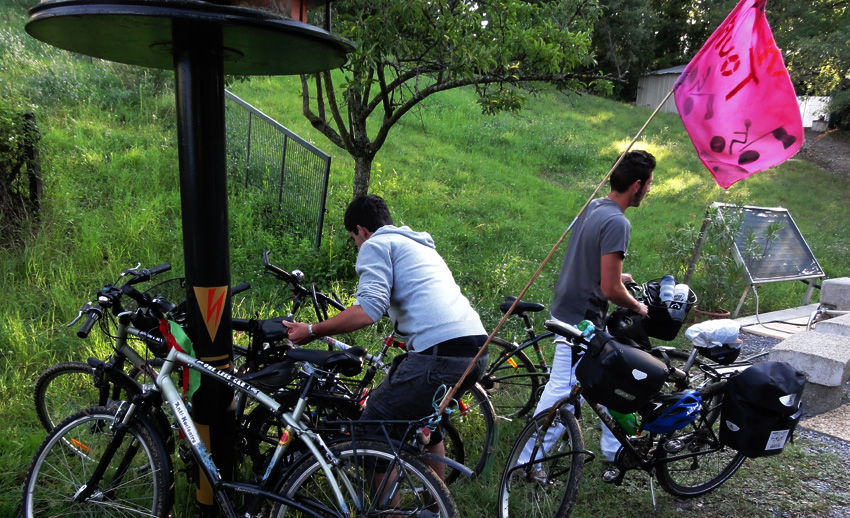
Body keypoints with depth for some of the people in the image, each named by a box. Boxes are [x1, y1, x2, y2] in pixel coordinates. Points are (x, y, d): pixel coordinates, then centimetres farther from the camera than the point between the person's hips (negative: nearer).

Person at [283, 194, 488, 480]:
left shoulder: (376, 244, 4)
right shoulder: (422, 246, 31)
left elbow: (369, 309, -13)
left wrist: (312, 331, -4)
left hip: (440, 352, -10)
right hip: (477, 350, 10)